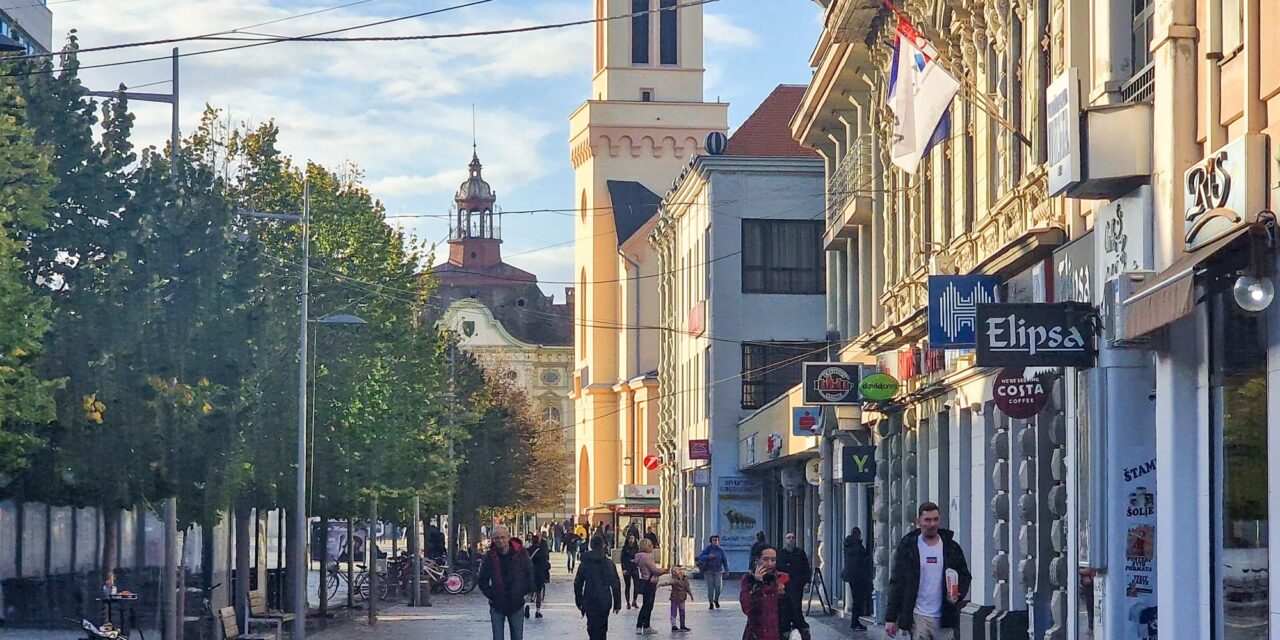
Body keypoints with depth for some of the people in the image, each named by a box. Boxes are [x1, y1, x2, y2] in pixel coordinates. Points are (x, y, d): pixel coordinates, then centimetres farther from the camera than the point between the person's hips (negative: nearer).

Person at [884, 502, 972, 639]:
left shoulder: (952, 548, 8)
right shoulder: (907, 548, 3)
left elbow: (965, 576, 15)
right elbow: (896, 583, 2)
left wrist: (958, 594, -8)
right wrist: (890, 618, -3)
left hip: (944, 618, 2)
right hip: (918, 617, -2)